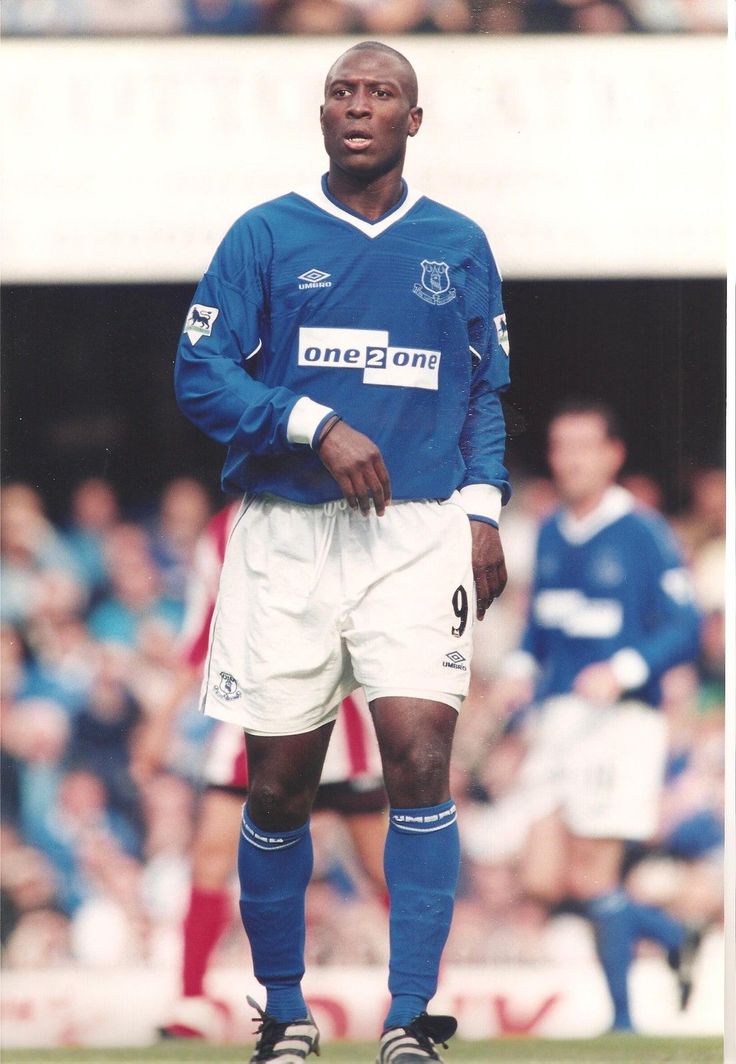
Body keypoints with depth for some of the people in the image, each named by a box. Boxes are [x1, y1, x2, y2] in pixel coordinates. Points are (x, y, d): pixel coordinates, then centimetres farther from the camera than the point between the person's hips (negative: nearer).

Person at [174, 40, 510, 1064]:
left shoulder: (458, 246, 11)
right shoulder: (267, 236, 4)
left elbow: (485, 392, 19)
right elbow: (200, 374, -2)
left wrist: (481, 505, 5)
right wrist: (317, 424, -15)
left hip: (418, 534, 0)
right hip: (288, 535, 0)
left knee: (420, 753, -16)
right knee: (279, 786, 3)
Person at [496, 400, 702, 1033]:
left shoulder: (644, 535, -8)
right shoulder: (551, 535, 13)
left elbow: (684, 631, -10)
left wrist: (623, 671, -24)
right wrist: (522, 671, 5)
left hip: (622, 717, -7)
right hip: (559, 716, 7)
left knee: (592, 878, -8)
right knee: (545, 880, -1)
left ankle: (623, 1018, 7)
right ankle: (672, 938, 20)